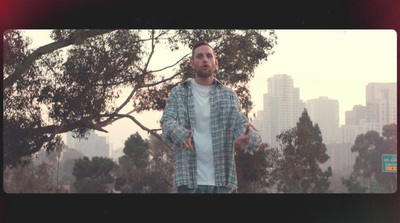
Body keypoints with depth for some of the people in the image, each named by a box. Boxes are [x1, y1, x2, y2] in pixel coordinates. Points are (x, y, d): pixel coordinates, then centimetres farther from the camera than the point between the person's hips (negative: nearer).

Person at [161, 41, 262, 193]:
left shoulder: (229, 95, 12)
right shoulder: (178, 93, 9)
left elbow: (240, 124, 2)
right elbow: (167, 121, -4)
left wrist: (249, 138, -24)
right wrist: (181, 135, -29)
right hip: (189, 178, -1)